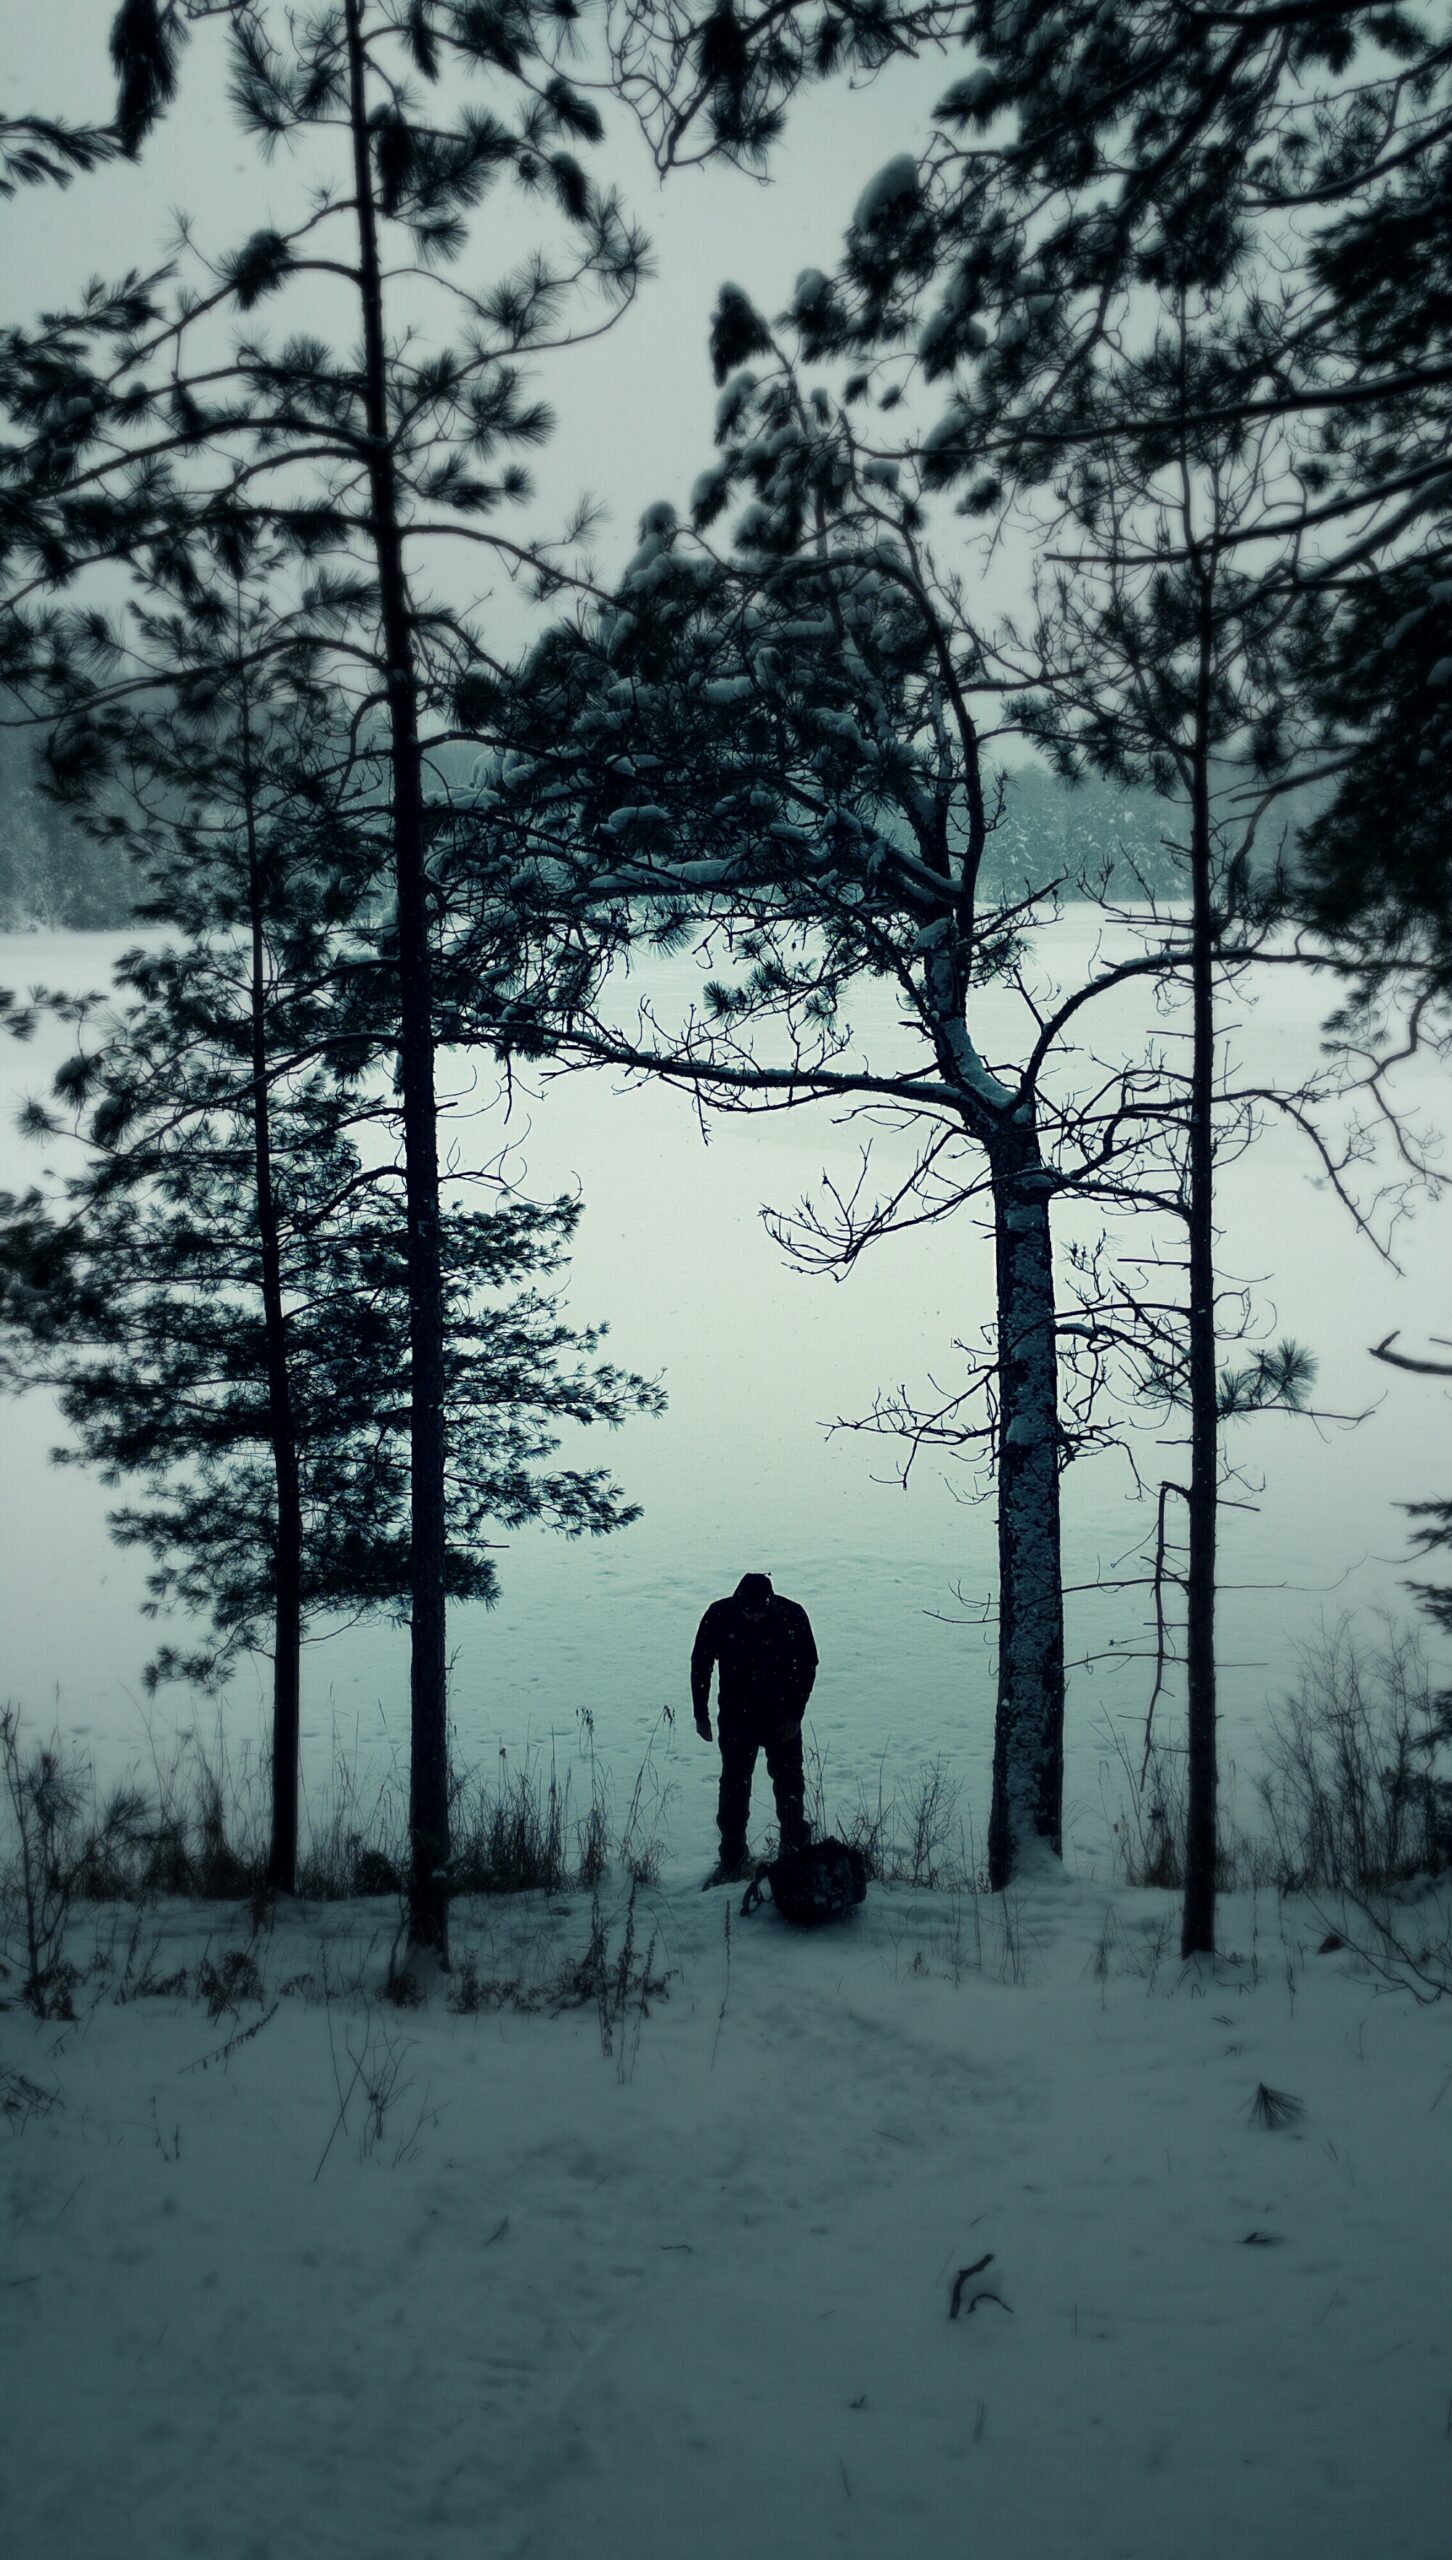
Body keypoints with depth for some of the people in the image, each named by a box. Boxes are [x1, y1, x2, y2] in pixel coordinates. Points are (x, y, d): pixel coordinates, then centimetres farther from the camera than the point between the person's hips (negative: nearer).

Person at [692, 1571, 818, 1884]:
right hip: (736, 1718, 1)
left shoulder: (792, 1616, -17)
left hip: (781, 1718, 0)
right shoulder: (719, 1616, -16)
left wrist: (794, 1715, -7)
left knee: (789, 1786, 8)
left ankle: (797, 1855, 24)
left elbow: (807, 1667, -4)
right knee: (733, 1788, 6)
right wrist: (701, 1715, -1)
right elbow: (700, 1665, -2)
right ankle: (732, 1861, 16)